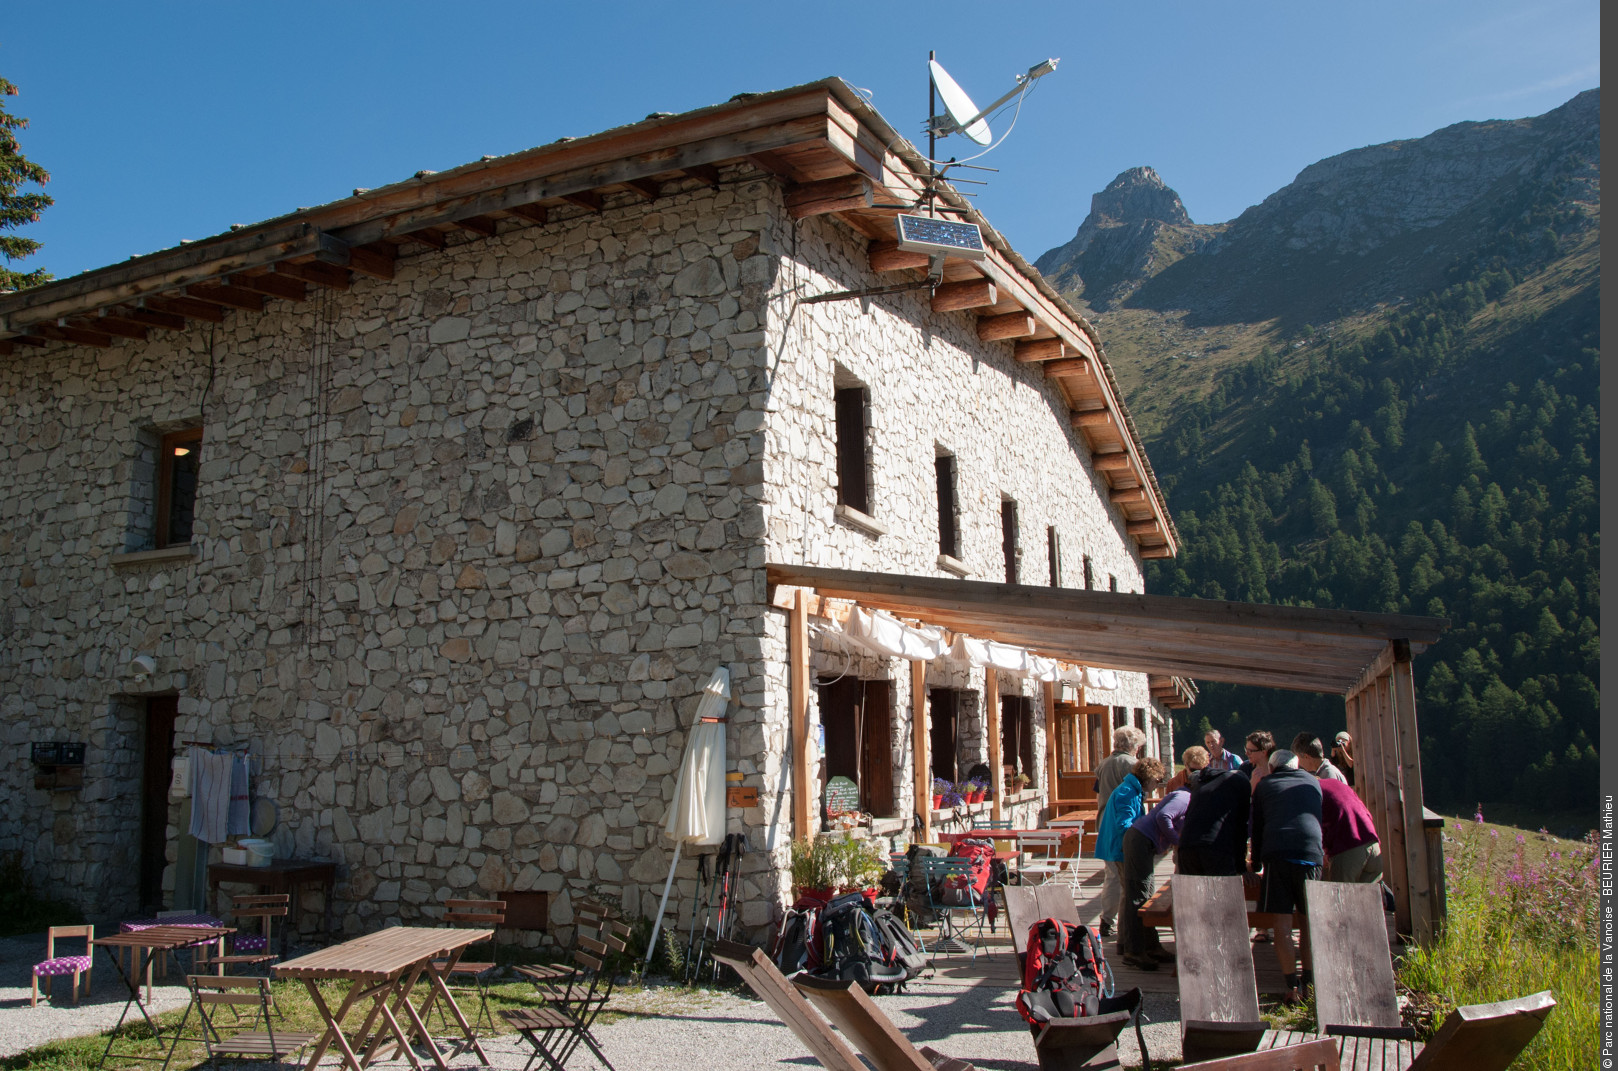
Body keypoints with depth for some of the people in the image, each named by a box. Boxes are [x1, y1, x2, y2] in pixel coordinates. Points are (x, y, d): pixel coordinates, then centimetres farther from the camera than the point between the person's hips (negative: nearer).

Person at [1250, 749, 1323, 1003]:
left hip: (1276, 851, -2)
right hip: (1311, 851, 2)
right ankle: (1308, 981, 14)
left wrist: (1257, 865, 26)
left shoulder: (1264, 786, 18)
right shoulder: (1313, 782, 23)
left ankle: (1292, 987, -5)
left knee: (1282, 921, -1)